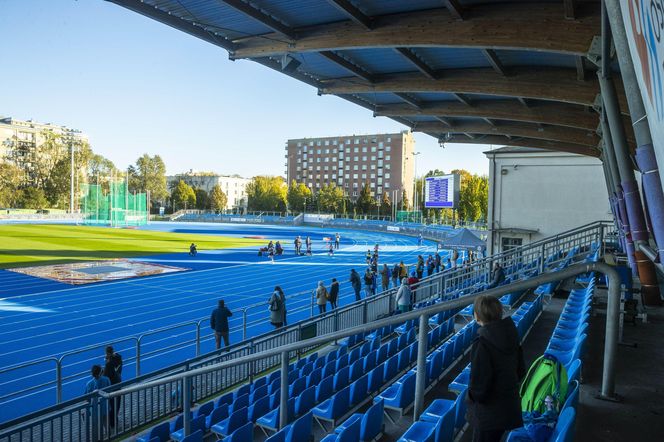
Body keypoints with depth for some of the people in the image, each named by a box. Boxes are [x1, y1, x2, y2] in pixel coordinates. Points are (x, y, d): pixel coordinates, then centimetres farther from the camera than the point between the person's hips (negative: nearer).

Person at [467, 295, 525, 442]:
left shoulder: (482, 343, -26)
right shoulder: (510, 336, -2)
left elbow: (479, 382, -22)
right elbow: (521, 371, 9)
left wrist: (471, 396, -3)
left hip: (488, 412, -8)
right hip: (510, 406, 8)